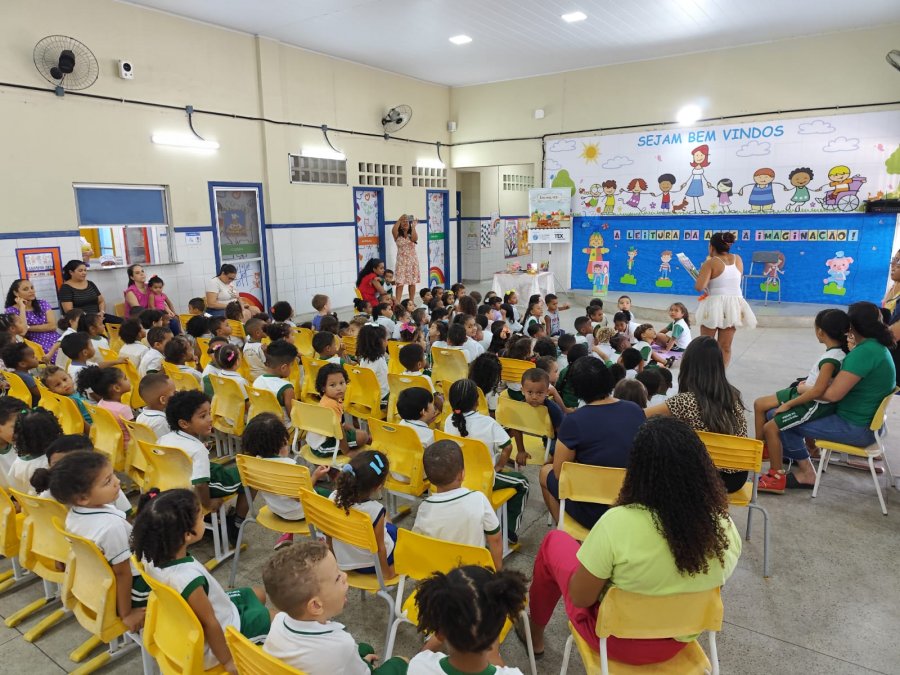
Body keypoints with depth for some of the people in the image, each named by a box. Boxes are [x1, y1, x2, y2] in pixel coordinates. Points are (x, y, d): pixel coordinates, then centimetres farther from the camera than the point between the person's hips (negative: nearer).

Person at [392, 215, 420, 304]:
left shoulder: (412, 235, 7)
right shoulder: (397, 235, 3)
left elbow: (414, 239, -18)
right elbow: (393, 230, -20)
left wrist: (413, 226, -22)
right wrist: (400, 219, -22)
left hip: (412, 261, 2)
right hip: (401, 261, -2)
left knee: (412, 282, 5)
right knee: (400, 283, -9)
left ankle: (412, 302, 16)